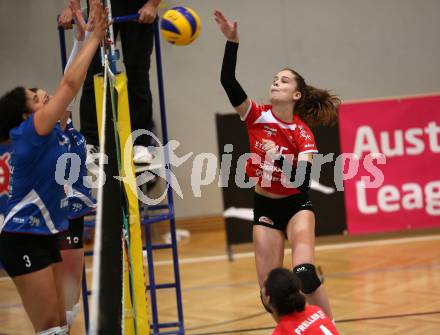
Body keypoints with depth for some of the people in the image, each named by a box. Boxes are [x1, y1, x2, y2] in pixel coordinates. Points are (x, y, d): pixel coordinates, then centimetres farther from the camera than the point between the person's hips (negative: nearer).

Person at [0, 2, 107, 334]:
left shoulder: (50, 132, 8)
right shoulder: (30, 131, -13)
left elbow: (69, 85, 12)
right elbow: (70, 83, -16)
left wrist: (91, 36, 12)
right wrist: (95, 37, -10)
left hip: (45, 237, 9)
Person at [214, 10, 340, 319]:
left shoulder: (303, 134, -14)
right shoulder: (257, 117, -8)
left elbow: (303, 181, -22)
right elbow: (228, 81, -20)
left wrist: (279, 160, -37)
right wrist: (232, 41, -29)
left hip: (296, 206, -3)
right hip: (265, 207, 3)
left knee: (304, 273, -23)